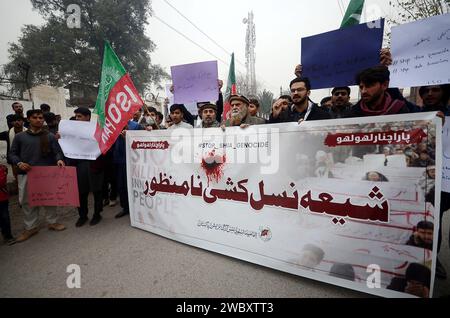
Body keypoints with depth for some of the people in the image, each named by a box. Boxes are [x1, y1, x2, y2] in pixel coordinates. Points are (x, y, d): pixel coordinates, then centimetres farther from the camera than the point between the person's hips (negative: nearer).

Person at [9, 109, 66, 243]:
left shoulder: (50, 136, 4)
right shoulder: (20, 137, 7)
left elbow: (57, 152, -2)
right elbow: (12, 153, 9)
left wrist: (59, 160, -24)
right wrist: (19, 163, -11)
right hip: (26, 174, 2)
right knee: (27, 201, 8)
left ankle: (52, 222, 25)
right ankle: (31, 227, 22)